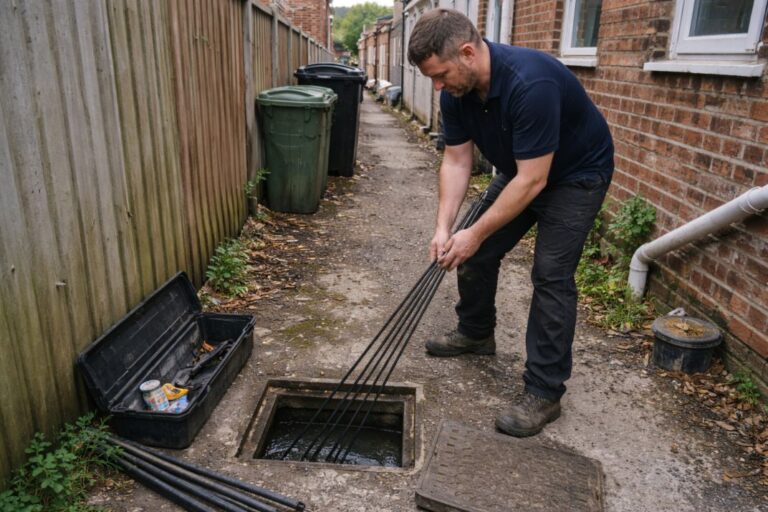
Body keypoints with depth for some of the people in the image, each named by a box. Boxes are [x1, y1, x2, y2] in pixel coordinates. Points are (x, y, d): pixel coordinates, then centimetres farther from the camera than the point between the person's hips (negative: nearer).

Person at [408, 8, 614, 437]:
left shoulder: (530, 83, -38)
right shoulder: (457, 91, -13)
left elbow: (533, 181, -35)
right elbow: (457, 161, -8)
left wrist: (475, 233, -29)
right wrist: (445, 227, -17)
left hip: (576, 174, -7)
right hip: (521, 170, 8)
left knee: (551, 275, -13)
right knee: (476, 252, 8)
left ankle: (544, 392, -2)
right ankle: (476, 333, 32)